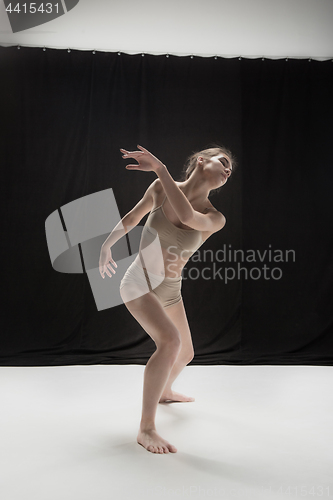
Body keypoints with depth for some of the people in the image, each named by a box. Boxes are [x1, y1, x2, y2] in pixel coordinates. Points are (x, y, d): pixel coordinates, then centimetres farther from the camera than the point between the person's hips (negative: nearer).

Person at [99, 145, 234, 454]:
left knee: (186, 353, 19)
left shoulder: (215, 219, -12)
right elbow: (132, 217, 6)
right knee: (171, 341, -29)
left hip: (170, 290, 5)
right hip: (139, 284, -4)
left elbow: (186, 216, -35)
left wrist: (160, 168, -32)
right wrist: (106, 245, 8)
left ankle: (165, 392, 53)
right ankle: (146, 429, -18)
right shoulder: (160, 188, -12)